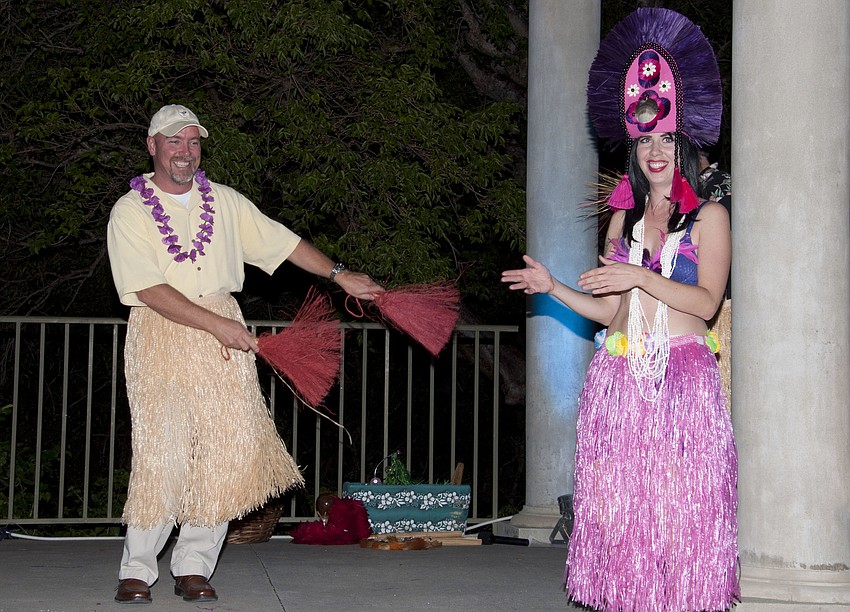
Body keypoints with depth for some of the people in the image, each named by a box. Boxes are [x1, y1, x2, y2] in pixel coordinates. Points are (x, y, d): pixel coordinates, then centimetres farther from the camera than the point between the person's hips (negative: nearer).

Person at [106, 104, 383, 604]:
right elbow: (151, 290, -10)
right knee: (163, 454, -9)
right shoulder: (130, 211, 0)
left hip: (224, 338, 4)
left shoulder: (226, 202, 13)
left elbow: (282, 241, 17)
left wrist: (338, 274, 9)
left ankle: (194, 567, 5)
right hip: (162, 338, -4)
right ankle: (136, 570, 5)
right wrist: (218, 325, -15)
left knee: (228, 448, -5)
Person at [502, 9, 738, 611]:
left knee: (681, 503, -5)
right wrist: (553, 286, 6)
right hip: (620, 376, 4)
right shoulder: (623, 219, 16)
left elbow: (706, 301, -7)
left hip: (684, 376, -4)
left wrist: (641, 276, -15)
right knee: (619, 500, 1)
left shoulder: (709, 217, 4)